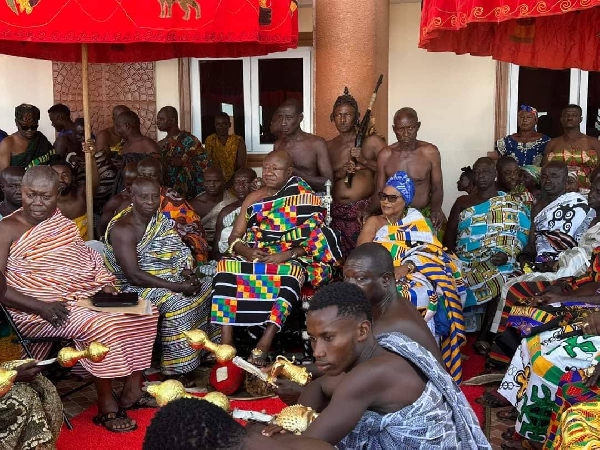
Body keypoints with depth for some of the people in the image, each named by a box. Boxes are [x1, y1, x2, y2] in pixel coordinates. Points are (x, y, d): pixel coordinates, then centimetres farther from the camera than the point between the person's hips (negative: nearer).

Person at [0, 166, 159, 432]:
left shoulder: (60, 220, 13)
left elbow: (85, 258, 18)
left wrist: (104, 284, -2)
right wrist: (42, 307, -25)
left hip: (87, 295, 8)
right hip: (41, 310, -8)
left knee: (145, 312, -2)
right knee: (103, 326, -31)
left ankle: (132, 391, 5)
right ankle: (106, 408, -15)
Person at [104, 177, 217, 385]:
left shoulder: (159, 218, 7)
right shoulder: (123, 228, -17)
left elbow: (180, 252, 10)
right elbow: (135, 276, -24)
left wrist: (188, 275, -12)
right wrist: (177, 287, -27)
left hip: (169, 278, 8)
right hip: (137, 287, -8)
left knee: (209, 288, -4)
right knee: (179, 302, -31)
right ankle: (178, 371, -20)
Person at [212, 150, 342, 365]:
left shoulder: (305, 199, 3)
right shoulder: (254, 199, 15)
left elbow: (315, 239, -5)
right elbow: (234, 238, 11)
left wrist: (286, 255, -20)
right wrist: (247, 251, -11)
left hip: (290, 261, -3)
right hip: (253, 259, 4)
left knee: (291, 274, -38)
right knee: (226, 268, -27)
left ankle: (264, 346, -42)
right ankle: (226, 343, -32)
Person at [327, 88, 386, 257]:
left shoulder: (372, 141, 2)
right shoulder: (328, 146, 13)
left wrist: (365, 161, -13)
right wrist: (339, 173, -6)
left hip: (364, 209, -3)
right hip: (338, 213, 3)